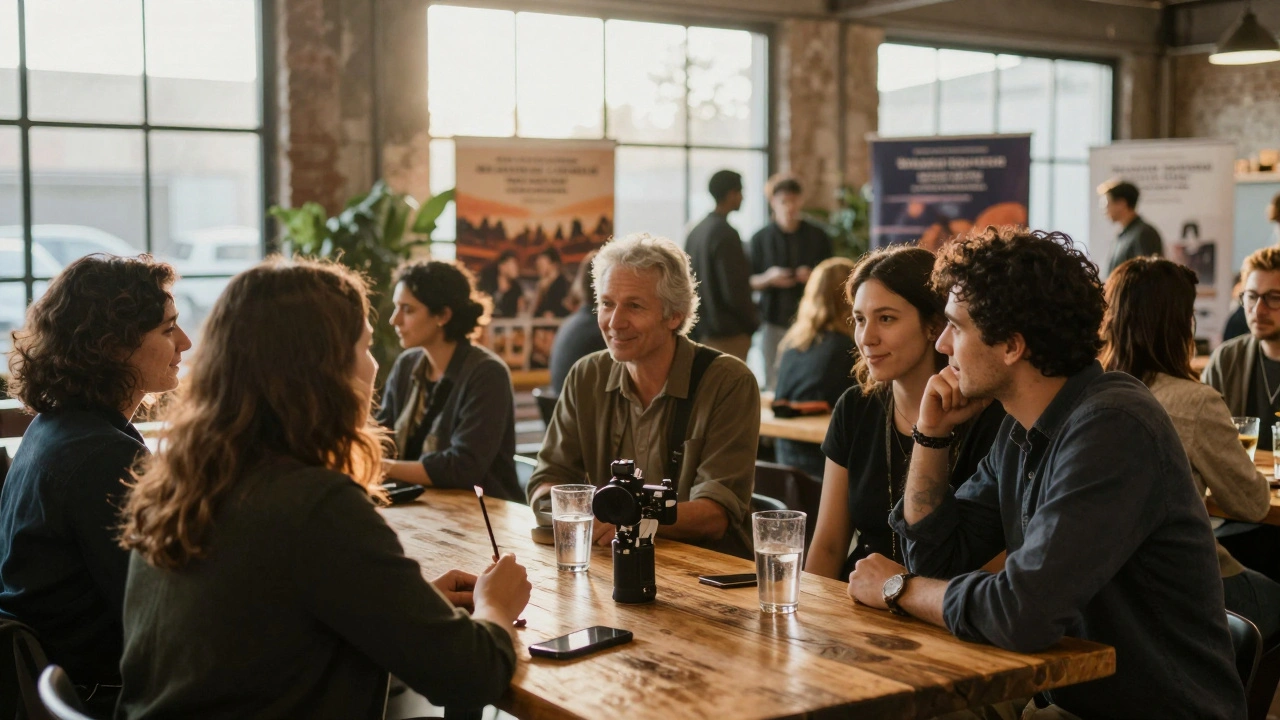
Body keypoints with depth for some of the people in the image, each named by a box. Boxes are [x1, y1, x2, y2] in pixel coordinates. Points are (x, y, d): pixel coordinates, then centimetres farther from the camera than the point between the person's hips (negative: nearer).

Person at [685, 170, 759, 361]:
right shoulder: (725, 234, -17)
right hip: (729, 335, -9)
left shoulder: (696, 231, 9)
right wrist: (753, 322, -4)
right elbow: (734, 291, -19)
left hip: (702, 331, 9)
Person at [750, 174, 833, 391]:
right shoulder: (761, 239, 7)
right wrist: (769, 278, -13)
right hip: (774, 318, 0)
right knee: (775, 379, -3)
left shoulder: (817, 237, 9)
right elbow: (749, 282, 7)